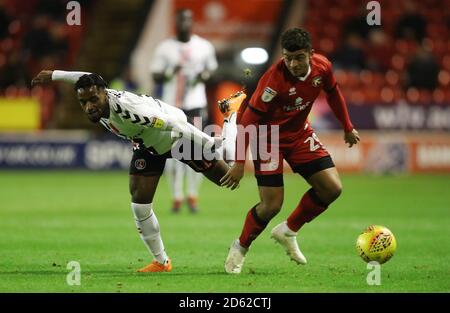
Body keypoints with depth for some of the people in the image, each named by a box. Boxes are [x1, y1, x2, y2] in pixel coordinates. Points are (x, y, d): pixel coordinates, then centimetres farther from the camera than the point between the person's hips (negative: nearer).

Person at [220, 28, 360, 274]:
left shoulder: (322, 67, -15)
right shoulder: (274, 79, -32)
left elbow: (333, 93, 9)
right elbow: (248, 119, -27)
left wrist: (348, 128, 18)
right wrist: (239, 162, -27)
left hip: (299, 133, 6)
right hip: (268, 137, -6)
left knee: (332, 189, -4)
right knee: (272, 206, -11)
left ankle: (288, 231, 17)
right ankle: (240, 248, 16)